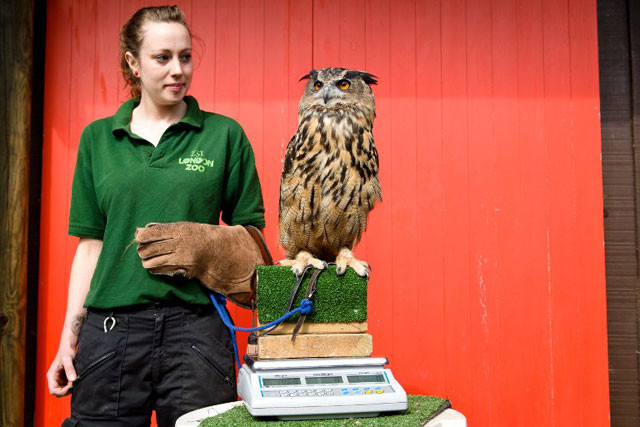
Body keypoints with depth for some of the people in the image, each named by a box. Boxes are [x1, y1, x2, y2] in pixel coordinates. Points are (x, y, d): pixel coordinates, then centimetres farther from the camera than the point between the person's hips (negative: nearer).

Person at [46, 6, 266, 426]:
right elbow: (90, 244, 10)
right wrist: (69, 337, 6)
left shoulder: (225, 135, 3)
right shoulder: (98, 139, 9)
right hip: (110, 328, 2)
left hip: (194, 325, -1)